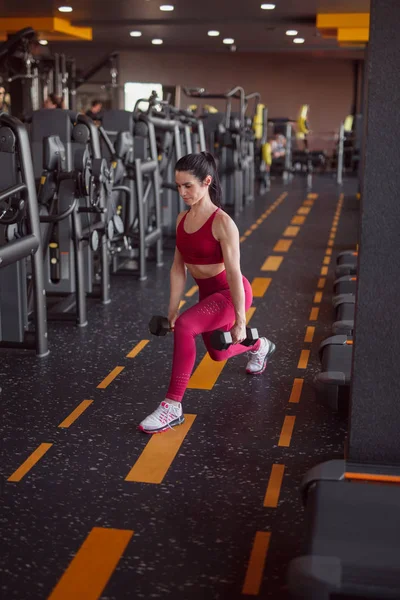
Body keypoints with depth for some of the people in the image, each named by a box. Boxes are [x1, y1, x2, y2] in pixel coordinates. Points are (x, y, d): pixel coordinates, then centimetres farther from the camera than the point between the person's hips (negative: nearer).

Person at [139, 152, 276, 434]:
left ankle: (173, 407, -24)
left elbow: (234, 273, -24)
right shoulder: (182, 219, -2)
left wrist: (240, 321, -23)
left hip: (230, 293, -8)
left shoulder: (222, 223, -24)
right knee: (218, 353, 26)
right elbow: (178, 267, 3)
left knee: (184, 327, -33)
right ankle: (259, 346, 60)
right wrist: (172, 309, 3)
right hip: (207, 293, 8)